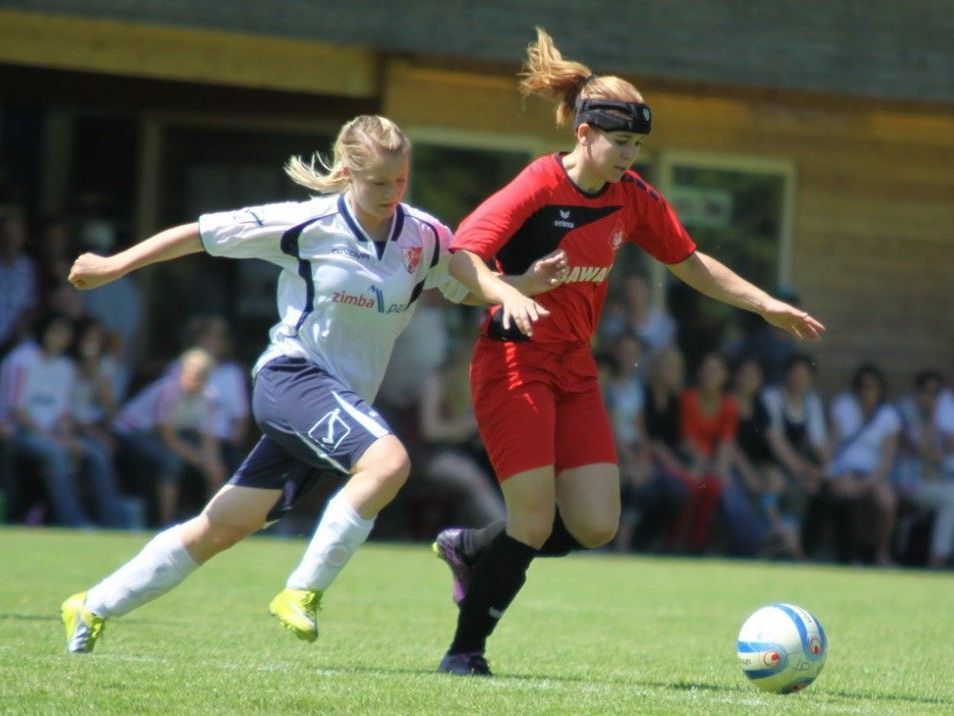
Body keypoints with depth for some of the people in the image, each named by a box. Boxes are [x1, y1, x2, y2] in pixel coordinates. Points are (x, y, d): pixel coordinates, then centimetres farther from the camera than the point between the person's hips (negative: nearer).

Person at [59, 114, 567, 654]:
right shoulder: (307, 225, -11)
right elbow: (201, 234, -3)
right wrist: (114, 266, 1)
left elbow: (469, 286, 16)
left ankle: (93, 609, 20)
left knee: (221, 529, 7)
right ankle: (304, 591, -19)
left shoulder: (425, 237, 1)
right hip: (293, 373, -6)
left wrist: (524, 285, -6)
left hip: (345, 400, 6)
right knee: (388, 462, -30)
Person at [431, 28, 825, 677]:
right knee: (535, 525, -12)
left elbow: (690, 264, 16)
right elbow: (459, 254, -23)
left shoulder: (633, 198, 4)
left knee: (596, 526, -3)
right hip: (514, 362, -7)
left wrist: (766, 304, 10)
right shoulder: (538, 189, -15)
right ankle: (465, 652, 5)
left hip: (575, 368, 7)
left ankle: (475, 549, 22)